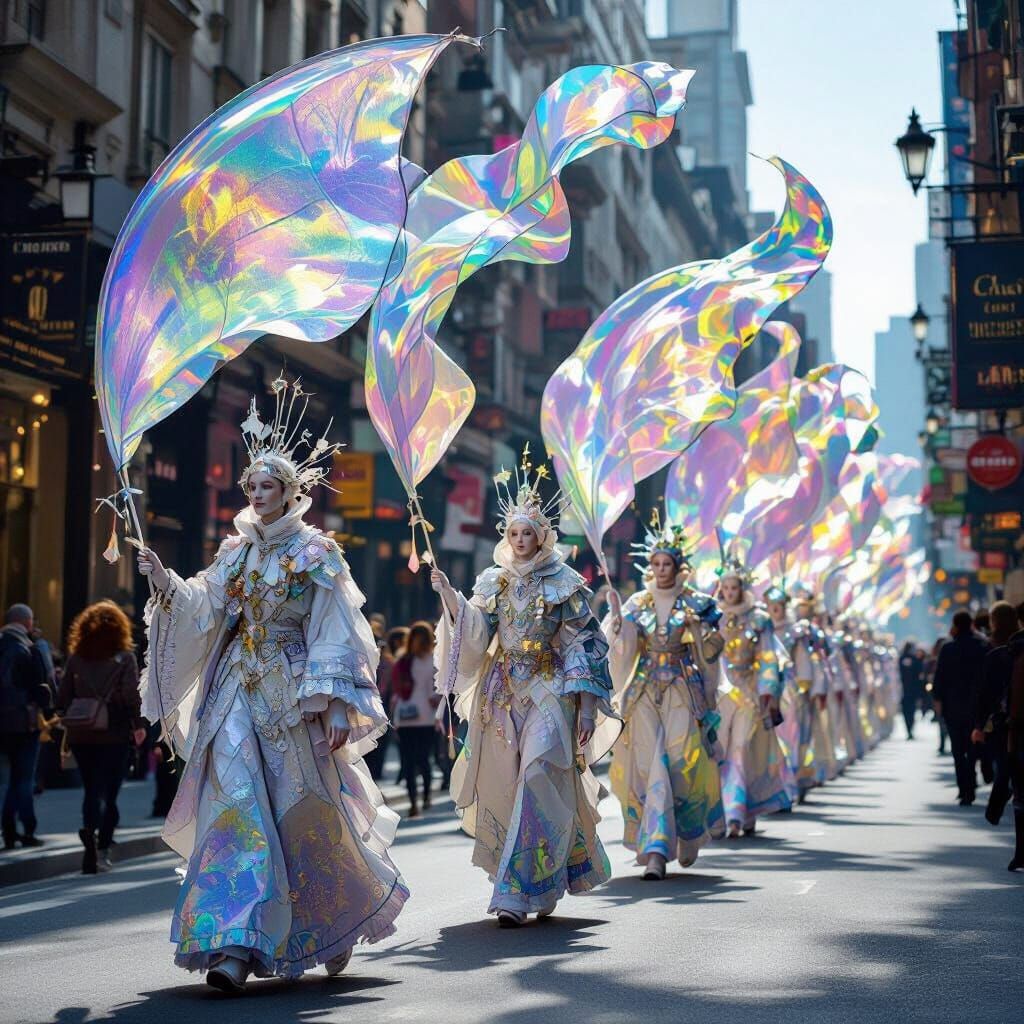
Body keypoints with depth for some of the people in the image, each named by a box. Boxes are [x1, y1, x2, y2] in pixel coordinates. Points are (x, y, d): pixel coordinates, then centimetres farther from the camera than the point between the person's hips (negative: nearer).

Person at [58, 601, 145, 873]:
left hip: (80, 735, 3)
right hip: (114, 735, -3)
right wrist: (139, 725, -4)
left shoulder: (76, 657, 5)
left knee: (92, 790, 12)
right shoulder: (124, 657, -5)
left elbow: (62, 697, 5)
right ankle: (101, 847, -11)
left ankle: (90, 829, -10)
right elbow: (132, 695, -13)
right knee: (108, 792, 3)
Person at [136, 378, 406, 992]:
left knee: (306, 812, 2)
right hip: (240, 694, 4)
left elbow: (339, 636, -7)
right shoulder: (238, 551, 12)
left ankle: (340, 923, 28)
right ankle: (238, 947, -8)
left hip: (293, 698, -4)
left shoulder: (316, 553, -2)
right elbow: (204, 611, 5)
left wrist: (337, 708, -13)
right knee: (239, 809, -7)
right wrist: (167, 585, -12)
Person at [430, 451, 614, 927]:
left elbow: (584, 646, -4)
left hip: (550, 693, -5)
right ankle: (541, 884, 21)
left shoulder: (564, 583, -1)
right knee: (504, 785, 5)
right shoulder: (494, 581, 11)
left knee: (538, 780, -14)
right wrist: (449, 597, -10)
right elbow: (475, 634, 3)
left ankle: (518, 892, -13)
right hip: (503, 694, 5)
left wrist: (587, 705, -10)